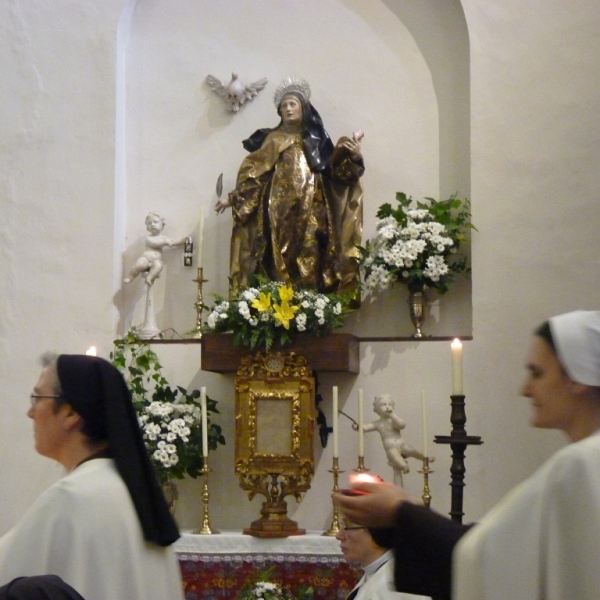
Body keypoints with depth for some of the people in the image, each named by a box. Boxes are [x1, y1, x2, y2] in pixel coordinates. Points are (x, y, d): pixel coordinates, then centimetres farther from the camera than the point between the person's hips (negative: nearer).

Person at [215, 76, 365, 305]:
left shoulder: (317, 140, 14)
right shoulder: (273, 141, 10)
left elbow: (334, 171, 7)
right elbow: (253, 172, 5)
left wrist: (352, 158, -11)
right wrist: (233, 198, -5)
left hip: (312, 214, 2)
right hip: (281, 214, -2)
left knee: (310, 264, -5)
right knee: (281, 264, -9)